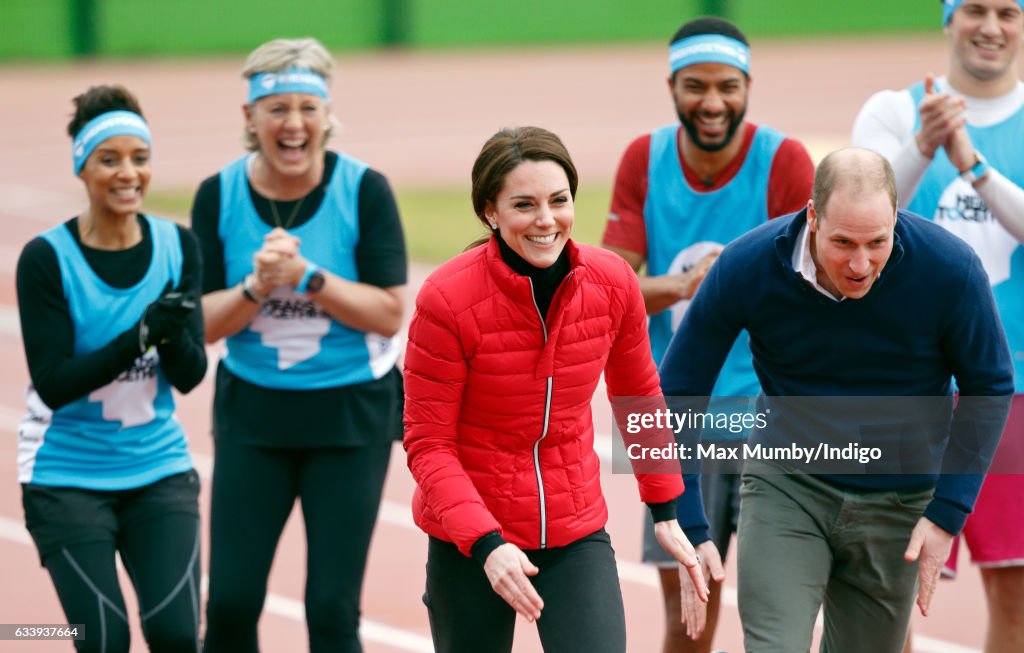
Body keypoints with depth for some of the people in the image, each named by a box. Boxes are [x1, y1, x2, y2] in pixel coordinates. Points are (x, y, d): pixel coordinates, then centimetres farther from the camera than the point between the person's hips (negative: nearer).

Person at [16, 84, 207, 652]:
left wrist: (174, 332, -25)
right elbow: (53, 383, -16)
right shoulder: (46, 258, -12)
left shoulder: (177, 245, -1)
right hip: (67, 478, -3)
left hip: (159, 470, 3)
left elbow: (190, 376, -3)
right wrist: (142, 334, -27)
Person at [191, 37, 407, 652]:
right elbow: (204, 323, -3)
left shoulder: (364, 190, -10)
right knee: (230, 602, -2)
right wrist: (257, 285, -22)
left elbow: (389, 313, -12)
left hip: (350, 415, -2)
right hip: (252, 411, 2)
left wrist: (307, 276, -23)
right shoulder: (218, 196, -3)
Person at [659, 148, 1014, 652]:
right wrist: (688, 525, -12)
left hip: (898, 503, 1)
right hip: (786, 487, -1)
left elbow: (989, 388, -3)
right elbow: (677, 393, -8)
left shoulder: (951, 269, -19)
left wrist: (947, 514, -8)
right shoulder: (745, 266, -19)